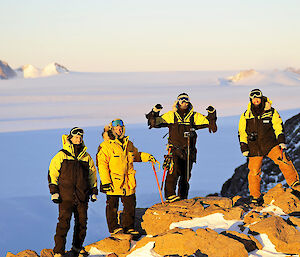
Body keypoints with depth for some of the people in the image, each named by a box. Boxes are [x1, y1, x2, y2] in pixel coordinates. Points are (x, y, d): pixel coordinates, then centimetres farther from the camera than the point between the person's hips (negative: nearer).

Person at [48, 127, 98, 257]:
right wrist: (54, 191, -5)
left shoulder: (86, 157, 12)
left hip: (82, 196, 4)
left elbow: (92, 174, 22)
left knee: (82, 222, 8)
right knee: (64, 222, -12)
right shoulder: (62, 155, 1)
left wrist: (94, 191, 19)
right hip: (66, 195, -4)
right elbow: (52, 172, 1)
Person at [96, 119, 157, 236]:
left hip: (129, 182, 6)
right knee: (112, 206, 4)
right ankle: (114, 228, 15)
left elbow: (136, 155, 30)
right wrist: (105, 181, -18)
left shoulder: (128, 144, 12)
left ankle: (128, 227, 22)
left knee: (130, 205, 10)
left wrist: (147, 157, 13)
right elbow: (102, 164, -12)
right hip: (113, 183, -6)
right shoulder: (106, 145, -8)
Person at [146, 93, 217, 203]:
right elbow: (155, 122, 5)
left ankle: (183, 198, 18)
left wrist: (212, 114, -7)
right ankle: (170, 195, -23)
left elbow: (208, 121, 11)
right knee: (173, 171, -23)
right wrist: (154, 112, -11)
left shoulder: (194, 116, 10)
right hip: (175, 151, -3)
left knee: (185, 176, 8)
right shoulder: (171, 116, 6)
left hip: (189, 152, 3)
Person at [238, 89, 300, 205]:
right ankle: (255, 196, 14)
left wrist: (281, 141, -8)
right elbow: (242, 133, 10)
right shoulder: (246, 116, 6)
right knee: (254, 172, -1)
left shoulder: (271, 112, 3)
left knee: (283, 160, -22)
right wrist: (244, 148, 4)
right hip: (254, 148, 1)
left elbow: (278, 127, 3)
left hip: (270, 144, -1)